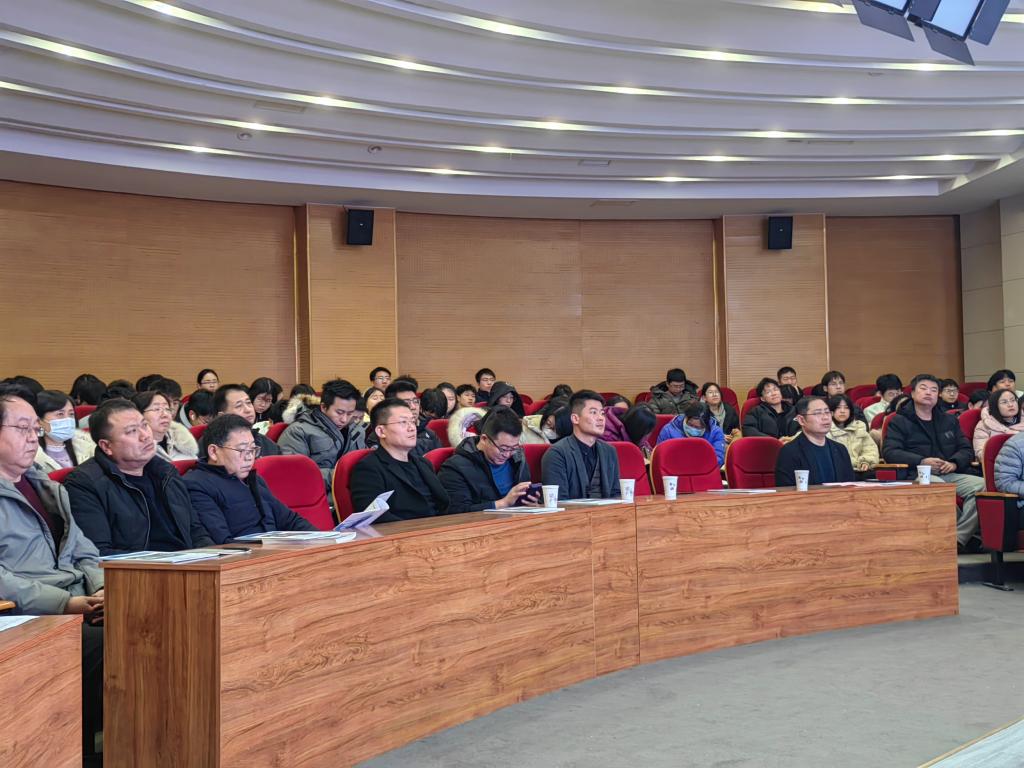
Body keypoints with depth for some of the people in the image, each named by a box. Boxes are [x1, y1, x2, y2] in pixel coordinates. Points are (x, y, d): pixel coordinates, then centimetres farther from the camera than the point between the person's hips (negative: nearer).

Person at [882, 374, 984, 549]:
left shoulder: (950, 421, 26)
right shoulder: (899, 421, 12)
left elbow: (966, 449, 20)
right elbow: (889, 452, -1)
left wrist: (954, 463, -4)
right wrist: (922, 461, -14)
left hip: (951, 474, 4)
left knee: (980, 485, -25)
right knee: (937, 486, -39)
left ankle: (958, 539, -26)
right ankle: (965, 532, -22)